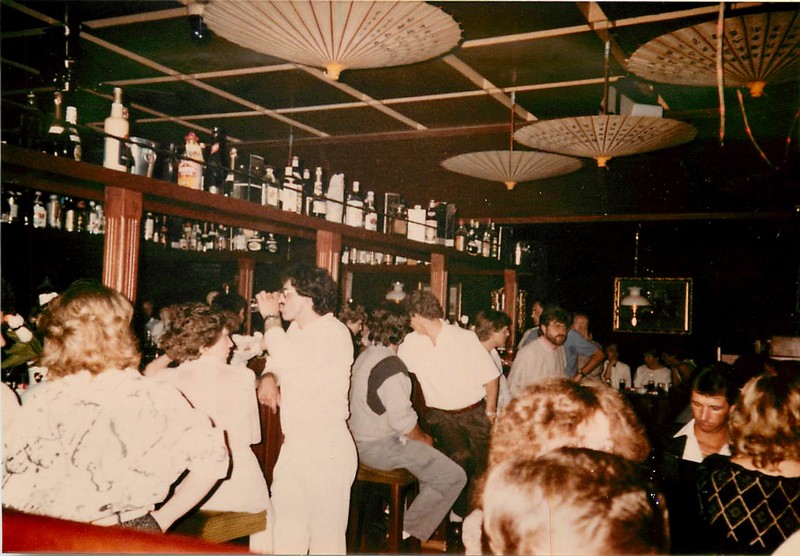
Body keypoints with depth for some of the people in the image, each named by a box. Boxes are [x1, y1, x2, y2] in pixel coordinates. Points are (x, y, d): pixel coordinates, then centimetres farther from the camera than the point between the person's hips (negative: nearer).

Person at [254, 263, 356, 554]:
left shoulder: (334, 333, -15)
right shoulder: (297, 329, 13)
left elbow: (286, 359, -28)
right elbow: (277, 361, 25)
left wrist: (270, 316, -14)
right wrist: (268, 377, 1)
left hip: (326, 449, -8)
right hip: (293, 446, 8)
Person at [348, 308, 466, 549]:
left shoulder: (365, 355, 8)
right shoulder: (392, 366, -22)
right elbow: (402, 419, -23)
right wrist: (423, 438, -3)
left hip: (360, 440, 10)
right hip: (381, 448, -10)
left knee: (435, 457, 23)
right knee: (454, 477, -8)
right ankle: (410, 532, 2)